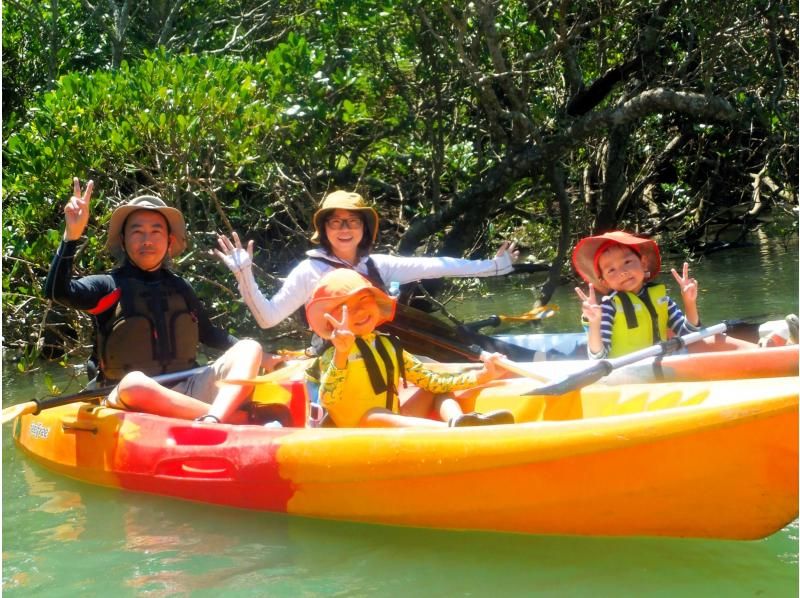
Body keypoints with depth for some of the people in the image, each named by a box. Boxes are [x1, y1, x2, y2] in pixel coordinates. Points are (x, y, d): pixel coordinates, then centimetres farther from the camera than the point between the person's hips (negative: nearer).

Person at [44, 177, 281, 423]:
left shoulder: (180, 288, 16)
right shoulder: (109, 286, 2)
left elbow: (208, 334, 28)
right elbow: (57, 291, -14)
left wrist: (259, 356, 20)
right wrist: (72, 234, -25)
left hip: (185, 393, 5)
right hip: (132, 401, -5)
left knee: (250, 348, -12)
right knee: (135, 384, -39)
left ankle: (211, 424, -41)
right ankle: (232, 417, -38)